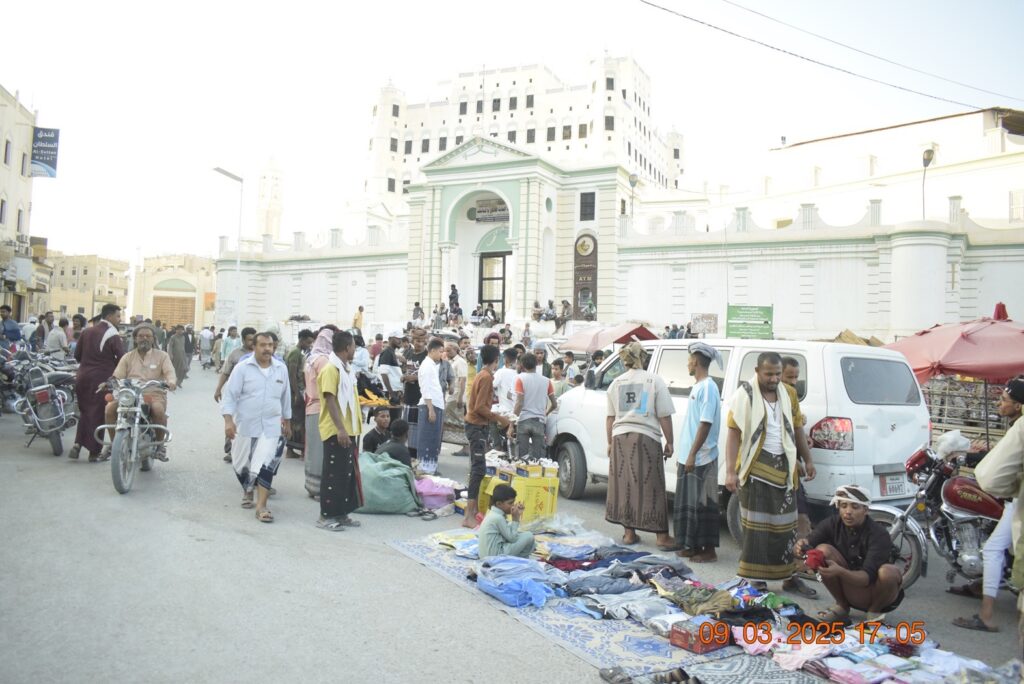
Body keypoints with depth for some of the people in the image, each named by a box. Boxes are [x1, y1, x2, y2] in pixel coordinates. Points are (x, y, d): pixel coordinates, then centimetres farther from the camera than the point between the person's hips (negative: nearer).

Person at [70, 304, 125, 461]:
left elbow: (77, 355, 13)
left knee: (85, 412, 19)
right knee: (97, 415, 2)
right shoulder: (113, 336, -12)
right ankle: (94, 452, 6)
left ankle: (78, 444, 7)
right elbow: (122, 359, -17)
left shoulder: (87, 332, 9)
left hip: (83, 377, 6)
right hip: (101, 379, -6)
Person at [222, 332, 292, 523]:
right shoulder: (242, 367, -8)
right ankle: (247, 490, 42)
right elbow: (230, 395, -9)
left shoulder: (281, 368, 2)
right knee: (242, 463, 14)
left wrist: (287, 421, 18)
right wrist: (228, 420, -18)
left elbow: (286, 397, 13)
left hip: (271, 426, 1)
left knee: (266, 464, -11)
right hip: (245, 425, -1)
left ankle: (261, 506, -7)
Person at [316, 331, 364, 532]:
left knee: (348, 473, 13)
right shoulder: (331, 369, -14)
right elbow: (330, 400, -20)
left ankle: (342, 513, 21)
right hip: (336, 431, -9)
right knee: (334, 474, -3)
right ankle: (326, 516, 5)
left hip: (349, 430, 9)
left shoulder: (347, 369, 14)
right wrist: (340, 428, -25)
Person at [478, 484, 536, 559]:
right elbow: (512, 538, -14)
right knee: (528, 536, -8)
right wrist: (516, 519, -9)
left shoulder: (493, 514, 10)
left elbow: (510, 533, 10)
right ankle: (521, 559, 10)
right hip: (494, 555, -10)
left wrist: (516, 518, 4)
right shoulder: (498, 518, -18)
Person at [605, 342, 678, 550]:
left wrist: (610, 442, 18)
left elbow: (610, 417, 11)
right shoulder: (654, 381, -4)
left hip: (620, 439, 4)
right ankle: (662, 536, 4)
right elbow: (664, 416, -5)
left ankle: (629, 533, 17)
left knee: (624, 485, 11)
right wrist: (669, 442, 2)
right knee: (651, 488, 0)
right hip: (646, 439, -4)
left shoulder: (616, 383, 8)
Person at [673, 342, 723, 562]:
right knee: (688, 504, 14)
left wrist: (692, 454, -22)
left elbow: (706, 424, -21)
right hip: (689, 457, 9)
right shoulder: (697, 387, 14)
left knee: (702, 505, -2)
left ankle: (708, 550, 6)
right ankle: (693, 546, 22)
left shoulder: (707, 387, -15)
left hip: (701, 459, -9)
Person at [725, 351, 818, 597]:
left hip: (784, 466, 5)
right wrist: (730, 471, -17)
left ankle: (788, 576, 22)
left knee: (786, 524, 11)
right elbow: (734, 434, -12)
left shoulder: (789, 394, 8)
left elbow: (797, 429, 18)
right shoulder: (745, 395, -9)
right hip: (756, 466, -5)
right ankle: (756, 578, 12)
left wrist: (807, 460, 16)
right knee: (756, 524, 2)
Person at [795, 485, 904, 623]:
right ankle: (842, 607, -2)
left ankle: (874, 612, -4)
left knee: (887, 572, -35)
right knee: (823, 550, -21)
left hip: (878, 594, -3)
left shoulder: (879, 534, -23)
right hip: (853, 592, 3)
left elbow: (867, 577, -31)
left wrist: (840, 572, -51)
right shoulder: (833, 524, -12)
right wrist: (800, 547, -47)